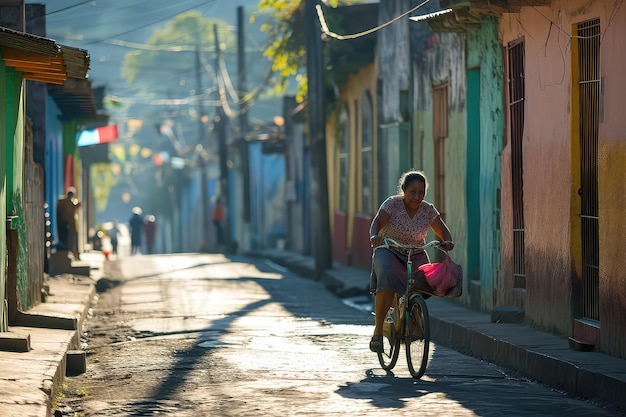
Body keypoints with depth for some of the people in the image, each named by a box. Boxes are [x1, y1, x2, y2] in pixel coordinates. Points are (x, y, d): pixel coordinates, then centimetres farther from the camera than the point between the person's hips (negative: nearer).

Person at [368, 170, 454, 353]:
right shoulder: (393, 203, -8)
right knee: (388, 278, -35)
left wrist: (447, 242, -19)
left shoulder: (428, 210, 2)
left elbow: (443, 231, 5)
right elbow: (377, 222, -19)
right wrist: (374, 236, -43)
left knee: (423, 280, -28)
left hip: (415, 255, 3)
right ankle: (378, 330, -29)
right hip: (388, 251, -3)